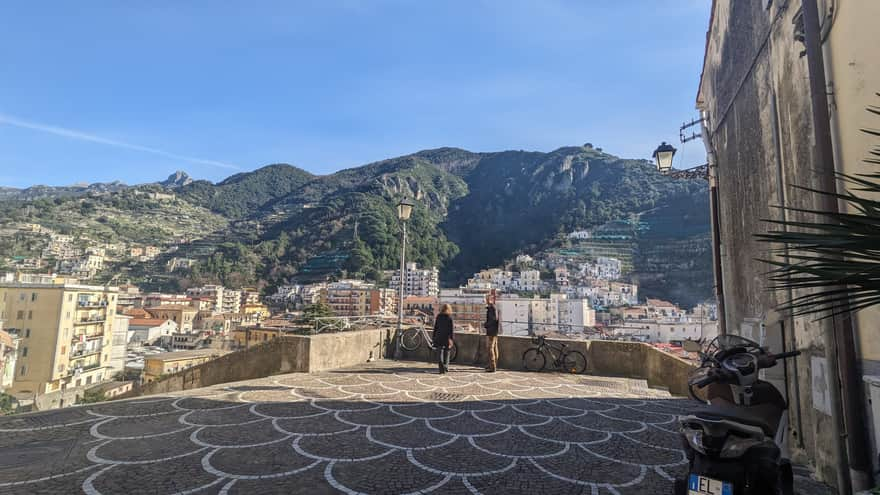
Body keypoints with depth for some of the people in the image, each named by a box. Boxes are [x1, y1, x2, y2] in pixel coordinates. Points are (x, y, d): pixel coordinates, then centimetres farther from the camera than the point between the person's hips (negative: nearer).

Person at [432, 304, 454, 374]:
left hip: (439, 337, 2)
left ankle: (442, 369, -4)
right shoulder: (449, 317, -5)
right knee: (446, 352, 15)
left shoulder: (438, 317, 3)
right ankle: (446, 367, 19)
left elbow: (435, 327, 6)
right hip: (446, 337, -1)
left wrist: (434, 337, 13)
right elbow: (451, 329, -8)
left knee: (440, 352, 5)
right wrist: (451, 338, -6)